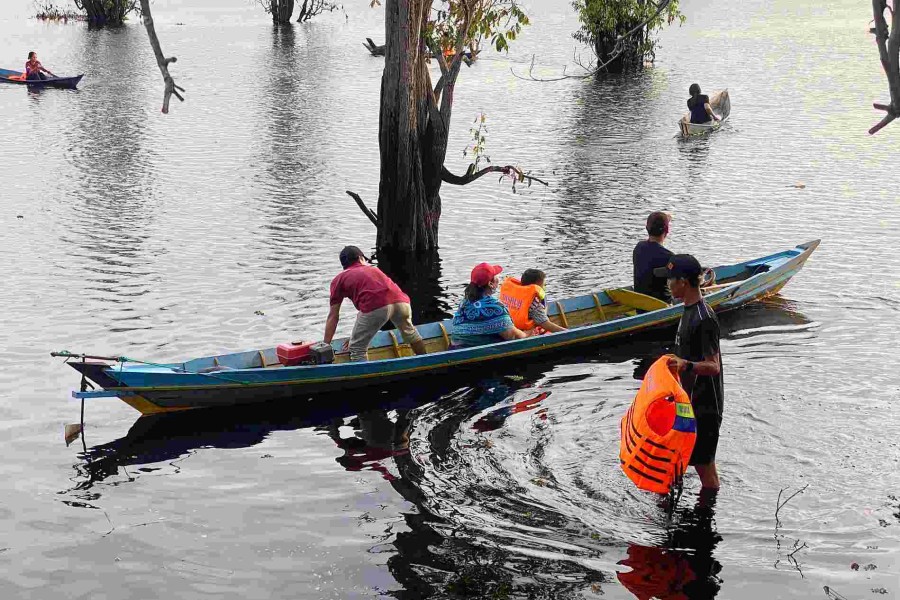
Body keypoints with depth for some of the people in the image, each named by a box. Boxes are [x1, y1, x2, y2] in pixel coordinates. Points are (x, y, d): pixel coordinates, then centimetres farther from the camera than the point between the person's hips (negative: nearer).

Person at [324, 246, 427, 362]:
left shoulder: (339, 279, 24)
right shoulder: (374, 269, 38)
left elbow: (333, 316, 19)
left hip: (376, 306, -5)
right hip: (400, 301, 5)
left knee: (357, 349, 10)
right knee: (409, 331, 34)